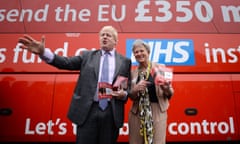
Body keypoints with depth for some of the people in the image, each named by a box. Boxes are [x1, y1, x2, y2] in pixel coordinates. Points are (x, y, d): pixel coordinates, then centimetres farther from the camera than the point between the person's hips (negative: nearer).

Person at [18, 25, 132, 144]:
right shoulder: (87, 56, 10)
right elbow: (67, 62, -3)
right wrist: (43, 52, -17)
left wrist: (124, 94, -12)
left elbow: (129, 86, 11)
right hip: (88, 110, 0)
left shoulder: (125, 61, 10)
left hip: (111, 112, 1)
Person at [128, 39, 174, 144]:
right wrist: (136, 89, -14)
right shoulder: (133, 72, 5)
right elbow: (131, 96, 8)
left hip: (157, 112, -2)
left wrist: (167, 89, -22)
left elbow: (170, 93, 1)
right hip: (137, 113, 3)